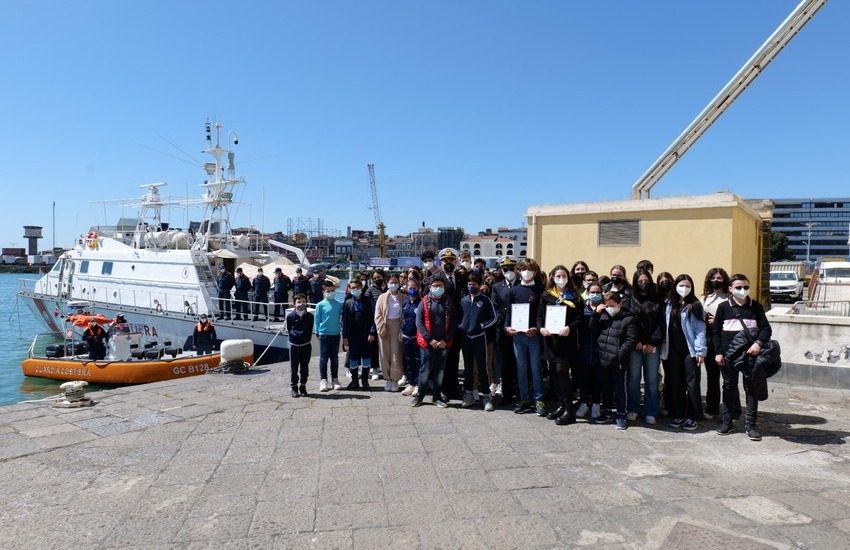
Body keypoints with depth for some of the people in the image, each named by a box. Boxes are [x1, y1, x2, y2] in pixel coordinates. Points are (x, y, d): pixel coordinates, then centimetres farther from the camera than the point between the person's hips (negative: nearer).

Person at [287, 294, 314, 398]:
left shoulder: (309, 316, 1)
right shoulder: (290, 316, -2)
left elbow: (310, 330, 8)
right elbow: (289, 329, 4)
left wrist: (306, 338, 0)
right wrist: (295, 335, -6)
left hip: (306, 345, 1)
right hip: (294, 345, -1)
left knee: (305, 367, 7)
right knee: (294, 367, 2)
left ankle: (303, 386, 18)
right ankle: (294, 387, 12)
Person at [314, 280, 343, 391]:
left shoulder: (339, 305, 2)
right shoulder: (320, 305, -4)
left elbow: (341, 319, 9)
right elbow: (317, 320, 1)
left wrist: (342, 330, 5)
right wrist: (317, 332, -1)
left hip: (336, 334, 2)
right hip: (324, 334, -2)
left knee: (335, 358, 11)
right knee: (324, 358, 3)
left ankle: (335, 379, 19)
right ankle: (323, 380, 11)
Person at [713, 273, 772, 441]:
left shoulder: (756, 306, 3)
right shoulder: (723, 307, 1)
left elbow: (766, 328, 0)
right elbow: (716, 331, 2)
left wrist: (759, 343, -19)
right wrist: (718, 352, -4)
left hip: (750, 353, 0)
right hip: (729, 353, 0)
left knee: (751, 388, 4)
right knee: (729, 387, 10)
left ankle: (751, 425, 13)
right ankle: (726, 422, 19)